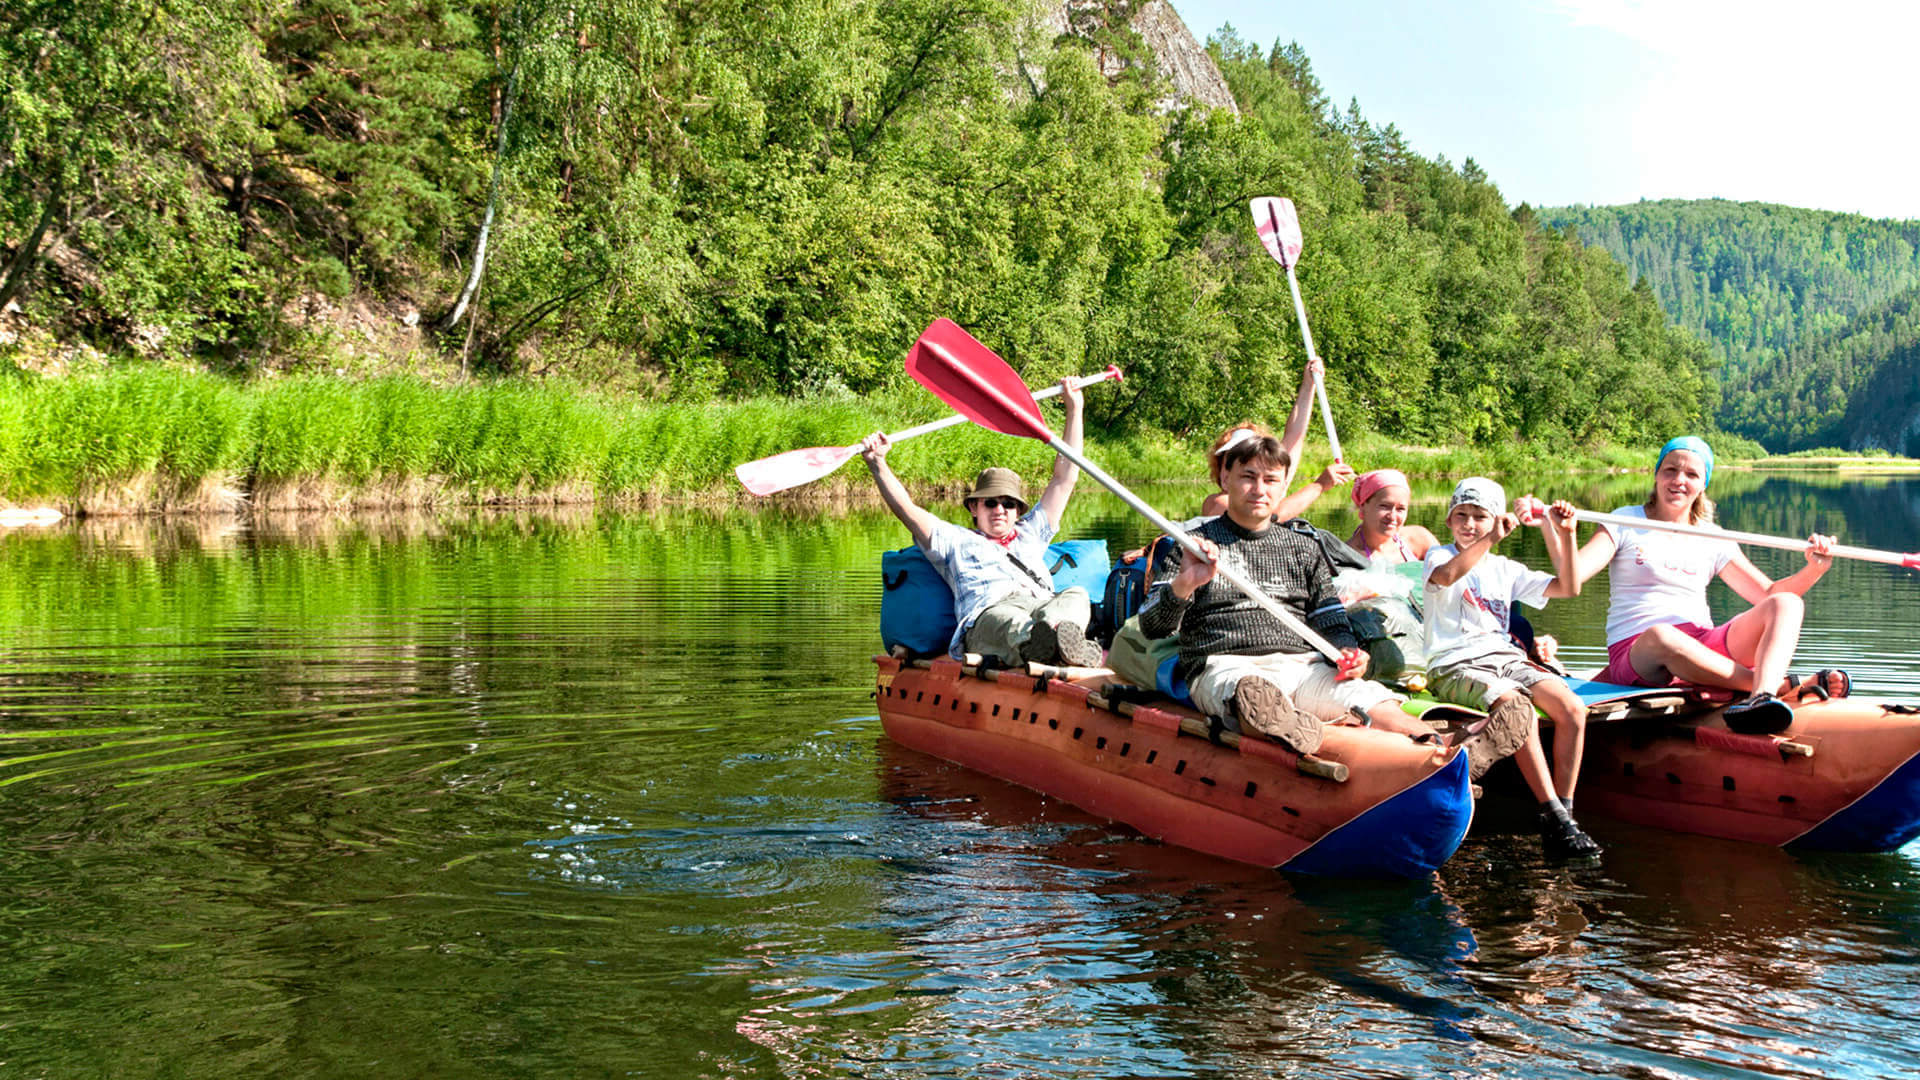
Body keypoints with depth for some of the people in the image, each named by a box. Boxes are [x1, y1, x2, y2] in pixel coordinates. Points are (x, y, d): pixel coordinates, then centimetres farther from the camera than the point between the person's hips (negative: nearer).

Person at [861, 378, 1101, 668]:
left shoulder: (1031, 535, 41)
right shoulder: (955, 540, 33)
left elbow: (1064, 479, 42)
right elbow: (906, 508, 23)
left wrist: (1074, 409, 42)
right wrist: (878, 464, 11)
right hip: (987, 613, -4)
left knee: (1077, 595, -30)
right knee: (1007, 620, -40)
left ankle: (1061, 634, -63)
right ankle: (1032, 642, -74)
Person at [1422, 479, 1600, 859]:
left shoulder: (1506, 569, 21)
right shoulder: (1438, 555, 5)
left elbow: (1567, 587, 15)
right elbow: (1447, 576, -22)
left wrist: (1565, 535, 6)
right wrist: (1490, 540, -28)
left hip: (1506, 658, 6)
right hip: (1455, 666, -6)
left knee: (1572, 708, -20)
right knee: (1518, 708, -33)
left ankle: (1565, 809, -17)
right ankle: (1553, 816, -29)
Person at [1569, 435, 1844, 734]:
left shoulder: (1712, 540, 16)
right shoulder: (1626, 523, 7)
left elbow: (1768, 594, 13)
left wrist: (1814, 569, -3)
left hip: (1703, 648, 4)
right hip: (1636, 652, -4)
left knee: (1787, 604, -18)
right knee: (1662, 636, -41)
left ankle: (1762, 695, -47)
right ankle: (1783, 686, -33)